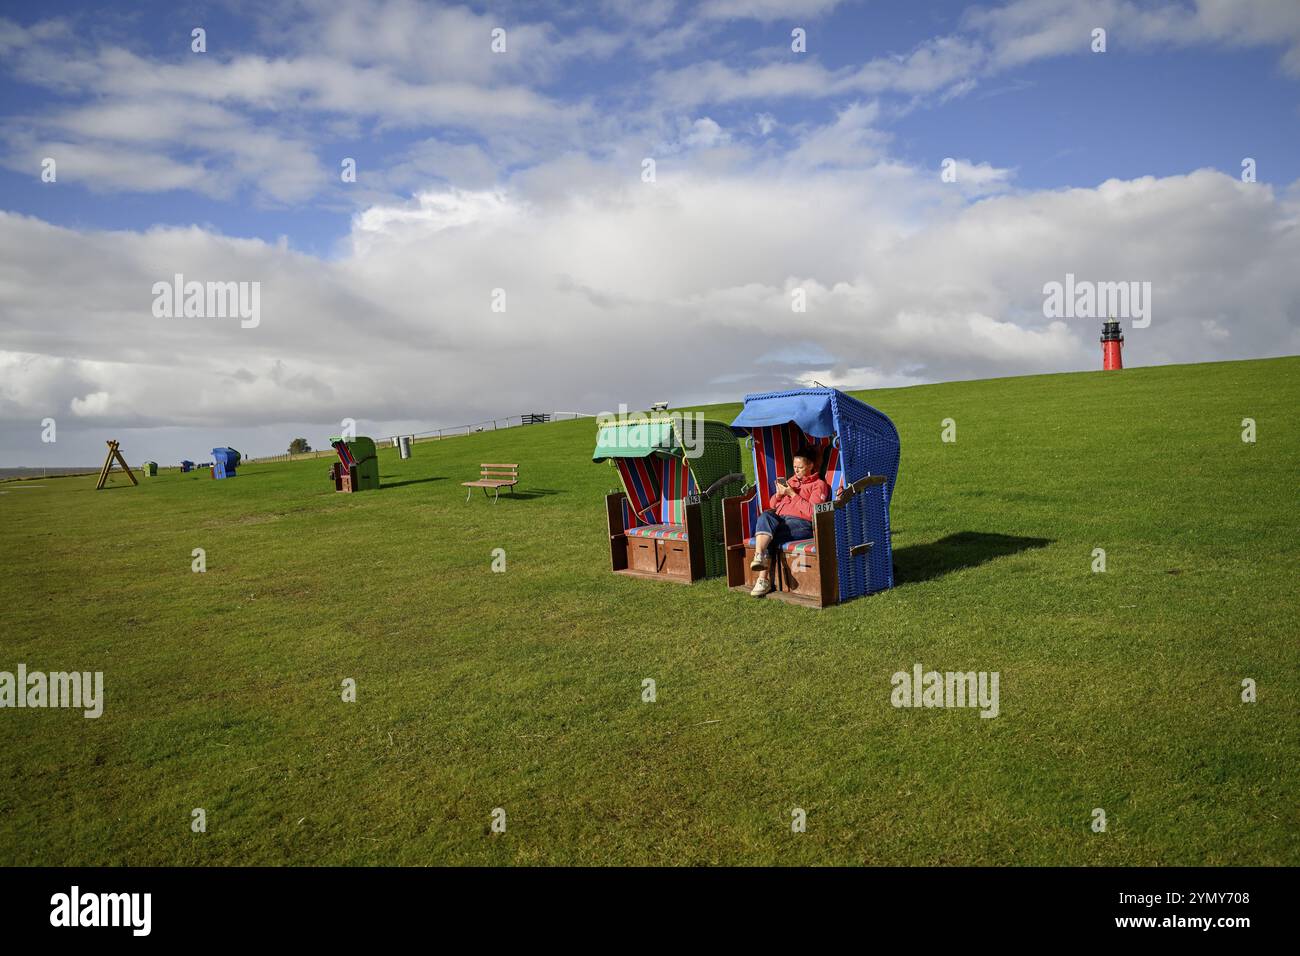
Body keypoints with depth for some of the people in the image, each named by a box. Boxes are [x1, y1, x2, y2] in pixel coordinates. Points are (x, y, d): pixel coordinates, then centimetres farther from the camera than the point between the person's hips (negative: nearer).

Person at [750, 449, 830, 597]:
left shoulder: (819, 485, 9)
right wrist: (779, 494, 8)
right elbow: (773, 504, 30)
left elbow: (811, 512, -7)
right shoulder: (791, 481, 30)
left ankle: (763, 580, -28)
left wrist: (792, 494, -7)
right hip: (780, 519, 5)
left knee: (769, 540, -30)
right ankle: (759, 557, -47)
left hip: (801, 523, -5)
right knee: (765, 516, -31)